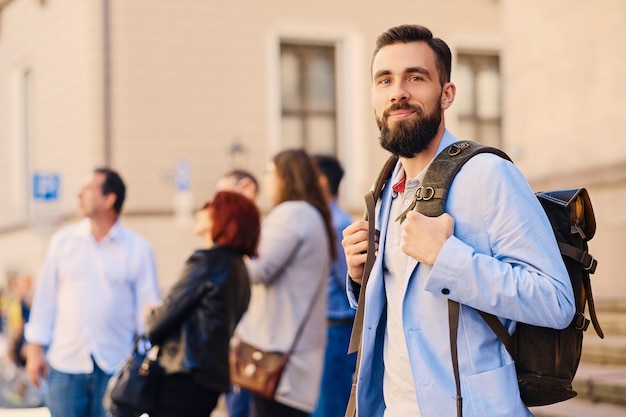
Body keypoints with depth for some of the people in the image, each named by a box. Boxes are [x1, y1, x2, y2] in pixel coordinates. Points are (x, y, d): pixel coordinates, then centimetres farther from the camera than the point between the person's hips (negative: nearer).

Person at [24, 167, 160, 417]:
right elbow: (45, 298, 9)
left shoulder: (138, 249, -1)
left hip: (115, 368, -2)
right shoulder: (63, 241, 5)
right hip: (65, 365, 2)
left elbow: (148, 307, 0)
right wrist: (35, 349, 6)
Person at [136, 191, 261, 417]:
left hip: (186, 379, -9)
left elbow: (164, 319, -11)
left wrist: (150, 318, 11)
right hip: (212, 379, 9)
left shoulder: (207, 262, -12)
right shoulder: (238, 267, 14)